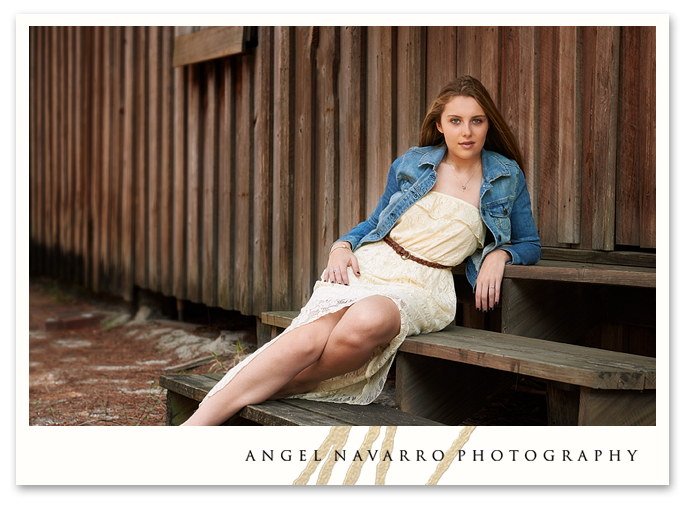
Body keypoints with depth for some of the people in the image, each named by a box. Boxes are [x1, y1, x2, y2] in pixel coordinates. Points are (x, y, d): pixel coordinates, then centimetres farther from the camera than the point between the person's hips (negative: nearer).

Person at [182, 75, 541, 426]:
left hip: (422, 288, -1)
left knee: (366, 322, -41)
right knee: (311, 337, -31)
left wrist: (499, 253, -5)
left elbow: (530, 245, 18)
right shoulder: (411, 164, 13)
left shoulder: (507, 176, 10)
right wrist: (342, 246, 2)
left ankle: (280, 386, -23)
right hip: (368, 265, 1)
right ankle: (195, 427, -35)